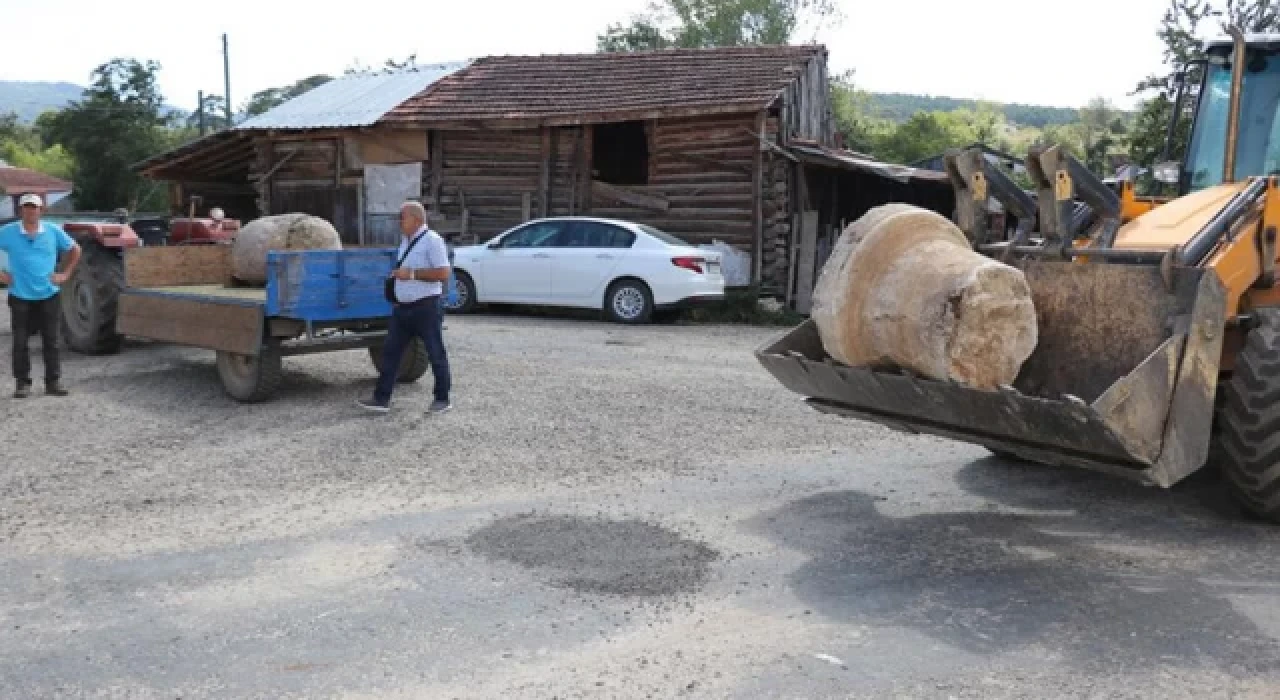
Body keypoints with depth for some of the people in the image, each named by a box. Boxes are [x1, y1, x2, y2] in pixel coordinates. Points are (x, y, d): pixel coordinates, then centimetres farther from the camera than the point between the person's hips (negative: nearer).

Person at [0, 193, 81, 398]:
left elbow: (75, 250, 13)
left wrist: (65, 274, 6)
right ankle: (23, 383, 12)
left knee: (51, 341, 4)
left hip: (48, 295, 1)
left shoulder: (53, 231, 1)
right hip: (20, 296, -1)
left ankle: (53, 382, 11)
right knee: (20, 341, 3)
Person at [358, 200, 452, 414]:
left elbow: (443, 274, -19)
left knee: (436, 354, 4)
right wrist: (397, 273, 11)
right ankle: (382, 399, 12)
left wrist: (412, 274, -20)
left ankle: (442, 399, 16)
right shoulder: (406, 241, 14)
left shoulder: (432, 240, -12)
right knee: (390, 351, 7)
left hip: (426, 306, -9)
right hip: (402, 306, 9)